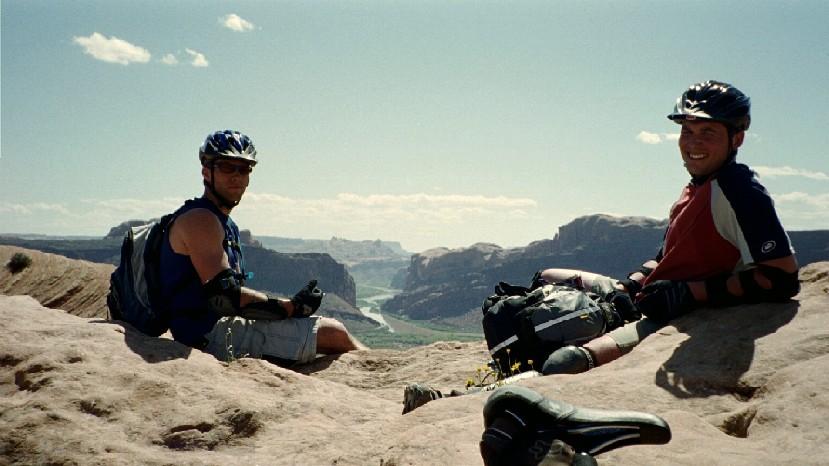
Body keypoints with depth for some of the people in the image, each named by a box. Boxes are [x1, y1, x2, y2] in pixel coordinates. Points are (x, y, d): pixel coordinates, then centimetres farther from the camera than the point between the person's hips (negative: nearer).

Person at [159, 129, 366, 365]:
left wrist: (292, 305, 2)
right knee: (334, 333, -11)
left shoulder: (227, 224, 20)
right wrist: (292, 307, -16)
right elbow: (225, 297, -21)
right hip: (213, 335, -10)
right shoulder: (199, 219, -12)